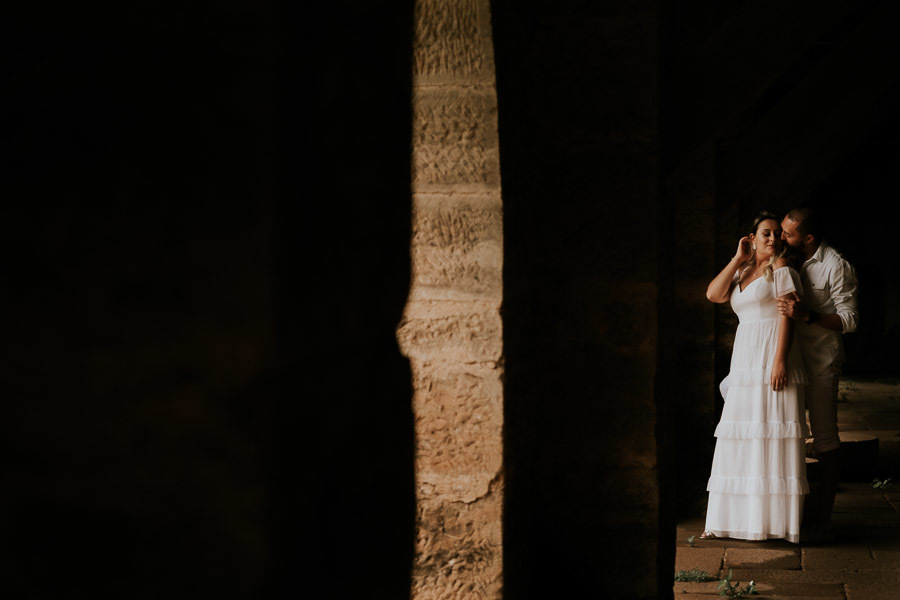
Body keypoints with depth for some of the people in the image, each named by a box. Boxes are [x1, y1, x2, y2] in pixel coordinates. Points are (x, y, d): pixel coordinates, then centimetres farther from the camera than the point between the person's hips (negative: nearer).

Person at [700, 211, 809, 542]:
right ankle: (731, 519, 9)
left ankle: (778, 518, -5)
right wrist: (739, 258, 2)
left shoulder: (781, 267, -2)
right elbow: (713, 294, 4)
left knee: (775, 435, -8)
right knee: (740, 439, 6)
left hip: (773, 358, -7)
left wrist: (780, 361, -19)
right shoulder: (743, 272, 19)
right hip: (746, 363, 7)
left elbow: (788, 315, -10)